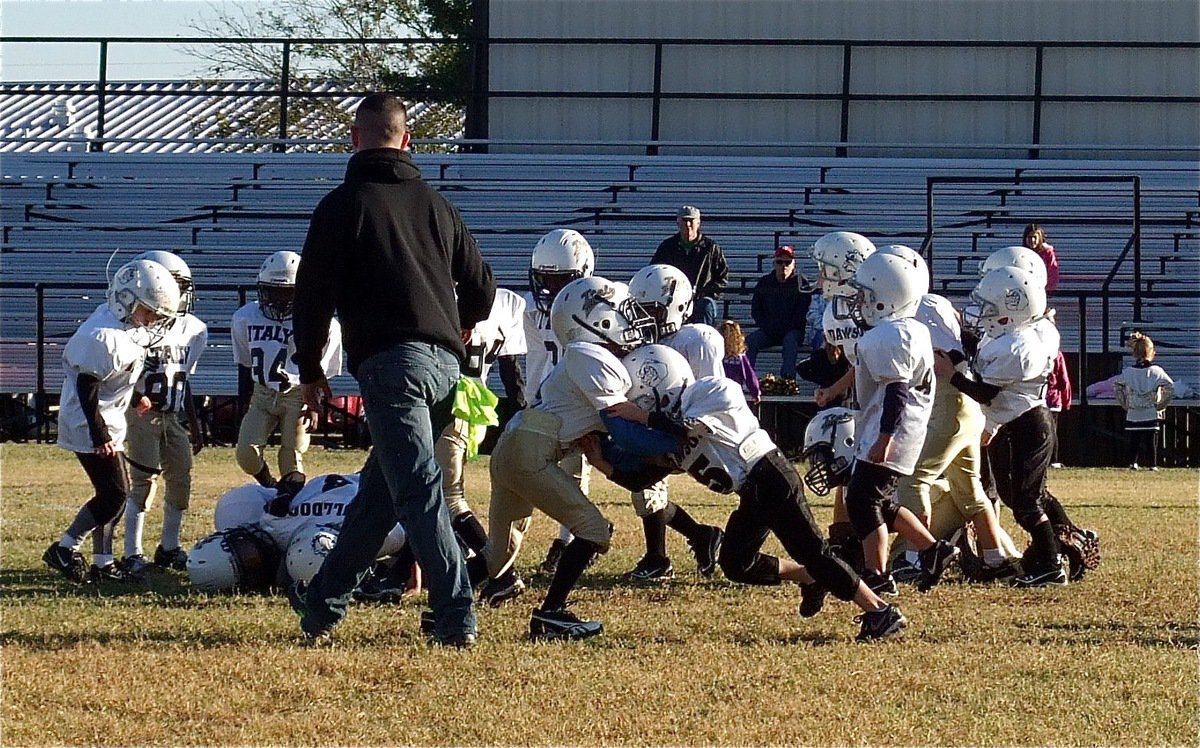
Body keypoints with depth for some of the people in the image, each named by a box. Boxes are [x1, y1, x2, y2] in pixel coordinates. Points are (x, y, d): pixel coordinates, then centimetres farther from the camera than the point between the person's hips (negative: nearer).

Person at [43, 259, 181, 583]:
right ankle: (64, 550, -1)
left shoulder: (129, 328, 6)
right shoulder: (104, 337, -24)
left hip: (108, 422, 10)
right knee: (114, 494, -9)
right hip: (90, 424, -10)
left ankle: (103, 563, 16)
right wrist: (100, 435, -23)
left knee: (114, 494, 11)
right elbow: (86, 391, -23)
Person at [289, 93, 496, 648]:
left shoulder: (344, 205, 0)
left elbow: (314, 293, -2)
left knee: (417, 491, -10)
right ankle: (325, 601, 26)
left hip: (390, 361, -6)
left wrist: (310, 369, 11)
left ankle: (456, 616, -20)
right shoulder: (435, 205, 17)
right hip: (444, 363, 6)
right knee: (379, 487, 15)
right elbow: (481, 287, 22)